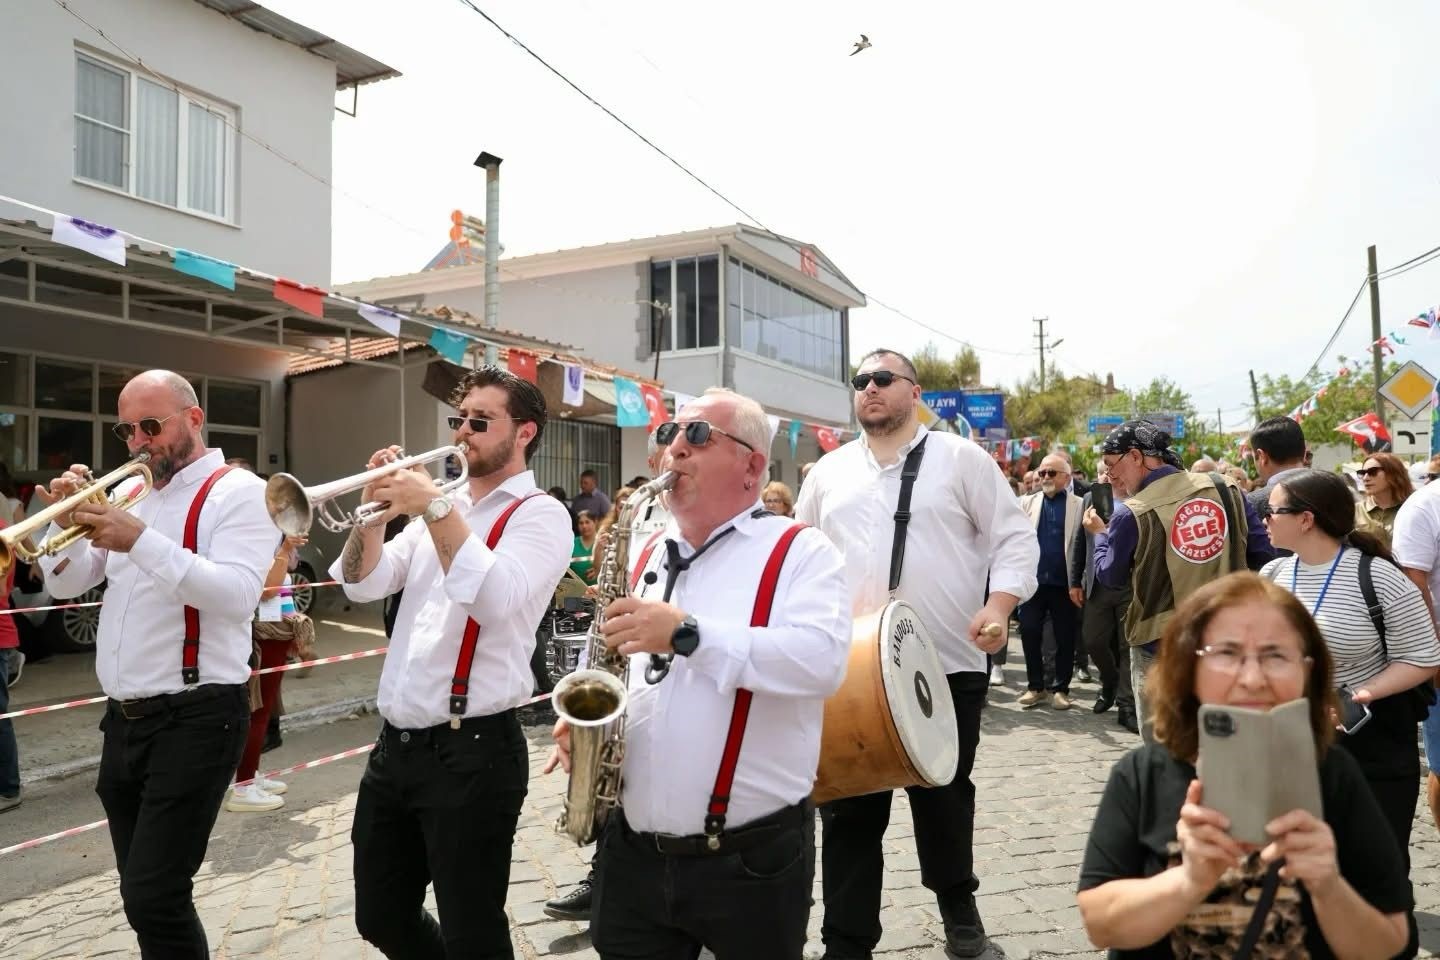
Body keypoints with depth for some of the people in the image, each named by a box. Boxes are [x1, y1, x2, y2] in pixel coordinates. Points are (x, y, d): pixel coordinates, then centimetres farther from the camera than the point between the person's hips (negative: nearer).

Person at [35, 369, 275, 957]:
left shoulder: (237, 491, -8)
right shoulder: (129, 492, 14)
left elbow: (238, 595, -23)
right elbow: (66, 584, 15)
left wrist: (141, 540, -27)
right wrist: (65, 522, -4)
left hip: (195, 720, -8)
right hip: (124, 720, 8)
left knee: (155, 899, -9)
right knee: (141, 893, 16)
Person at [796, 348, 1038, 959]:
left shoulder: (959, 458, 1)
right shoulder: (828, 472, 11)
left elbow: (1014, 537, -1)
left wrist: (1000, 604, -15)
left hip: (948, 664, -2)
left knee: (945, 793, 14)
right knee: (849, 806, 5)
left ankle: (956, 902, 41)